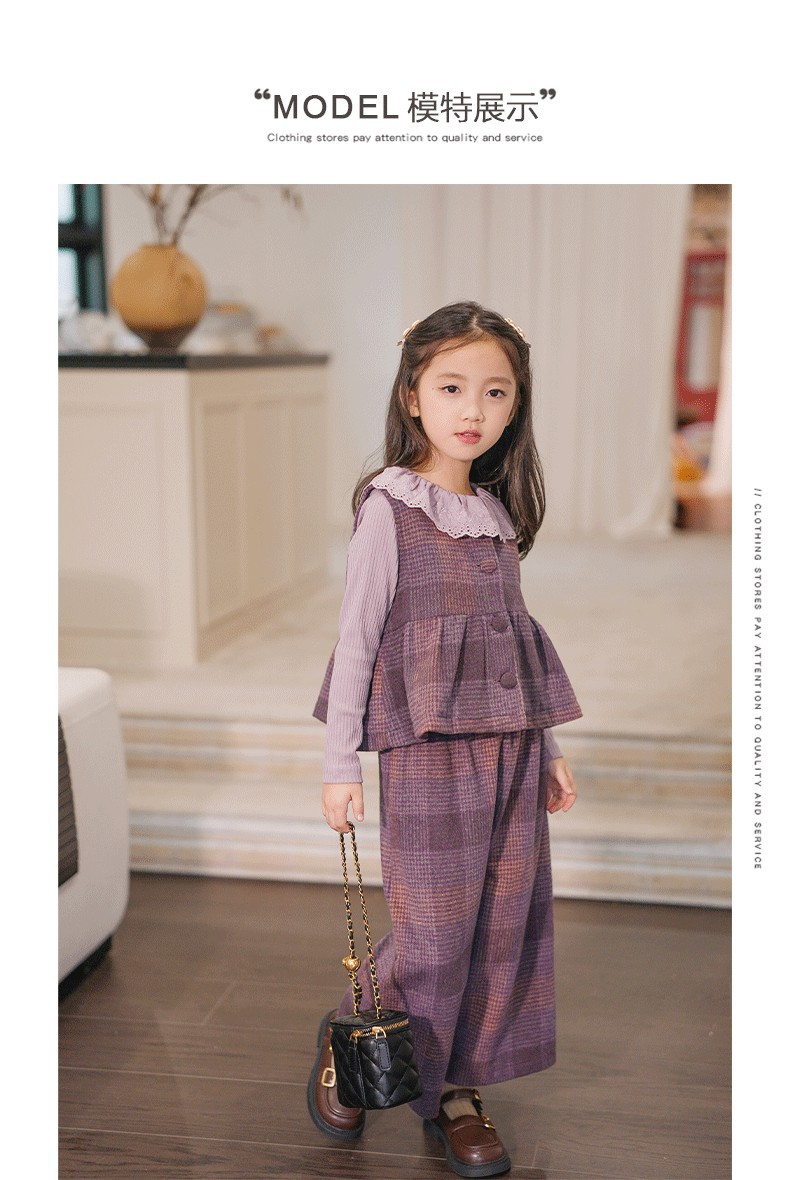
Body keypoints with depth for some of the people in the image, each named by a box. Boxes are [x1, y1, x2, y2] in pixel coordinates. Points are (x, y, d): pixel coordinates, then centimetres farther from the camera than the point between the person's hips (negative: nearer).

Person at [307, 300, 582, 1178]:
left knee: (506, 923, 8)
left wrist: (547, 747, 17)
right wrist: (340, 762, -6)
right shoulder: (389, 508, -6)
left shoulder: (499, 514, 11)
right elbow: (356, 637, -6)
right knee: (434, 931, -1)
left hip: (508, 744, 6)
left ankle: (458, 1087, 24)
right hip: (426, 745, -6)